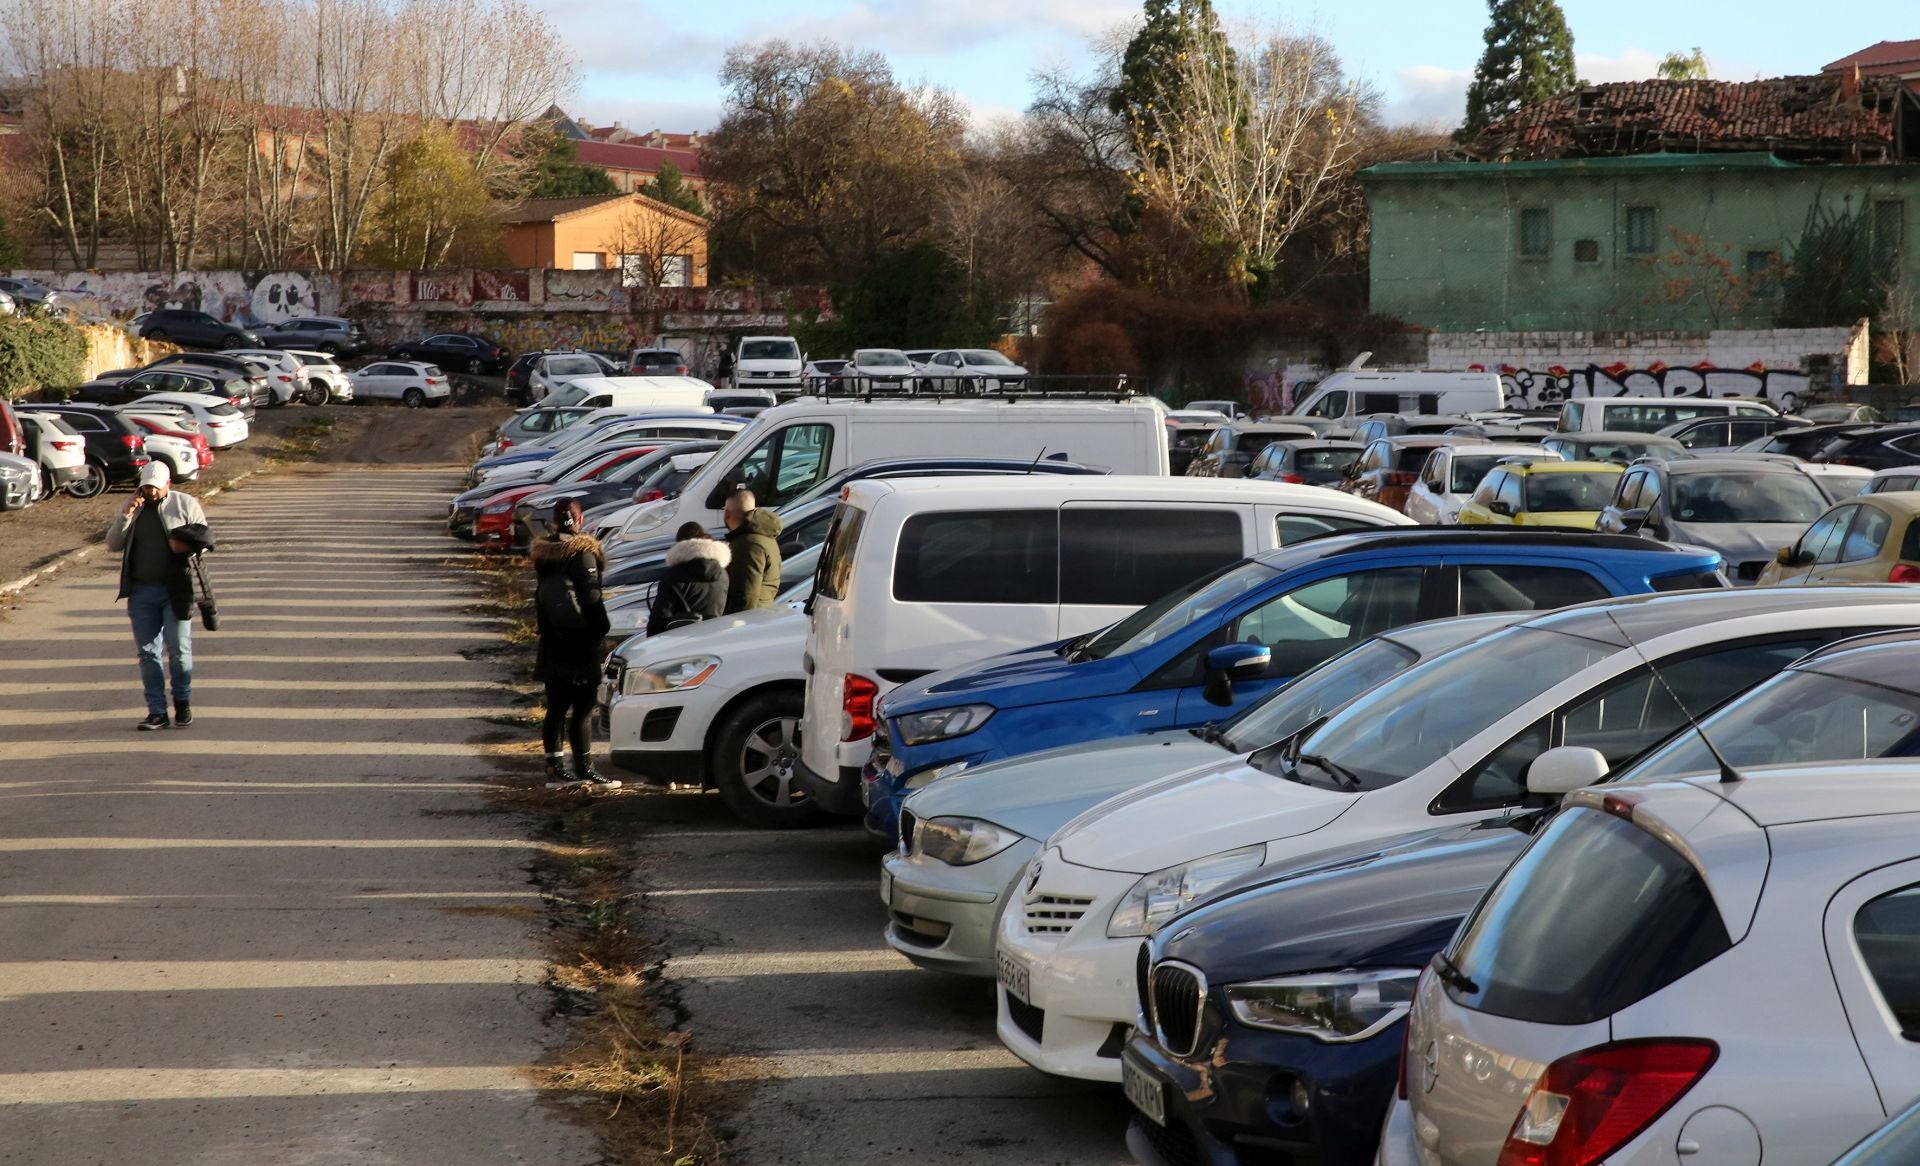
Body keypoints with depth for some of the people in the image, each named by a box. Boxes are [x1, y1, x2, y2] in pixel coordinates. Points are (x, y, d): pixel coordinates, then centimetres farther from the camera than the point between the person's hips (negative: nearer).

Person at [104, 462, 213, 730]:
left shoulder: (186, 504, 3)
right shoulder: (133, 507, 11)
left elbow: (206, 538, 6)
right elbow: (113, 544, 6)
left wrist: (188, 543, -15)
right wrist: (125, 515, -9)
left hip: (176, 590, -3)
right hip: (141, 590, 3)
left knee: (179, 650, -3)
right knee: (148, 652, 2)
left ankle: (183, 703, 17)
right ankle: (157, 712, 6)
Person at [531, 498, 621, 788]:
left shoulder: (543, 553, 9)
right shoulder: (582, 552, -12)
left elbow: (539, 596, 13)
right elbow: (591, 596, -14)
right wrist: (602, 627, -6)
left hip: (552, 644, 7)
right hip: (580, 644, -7)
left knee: (556, 708, 10)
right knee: (582, 709, -4)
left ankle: (555, 769, 12)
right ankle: (584, 770, -5)